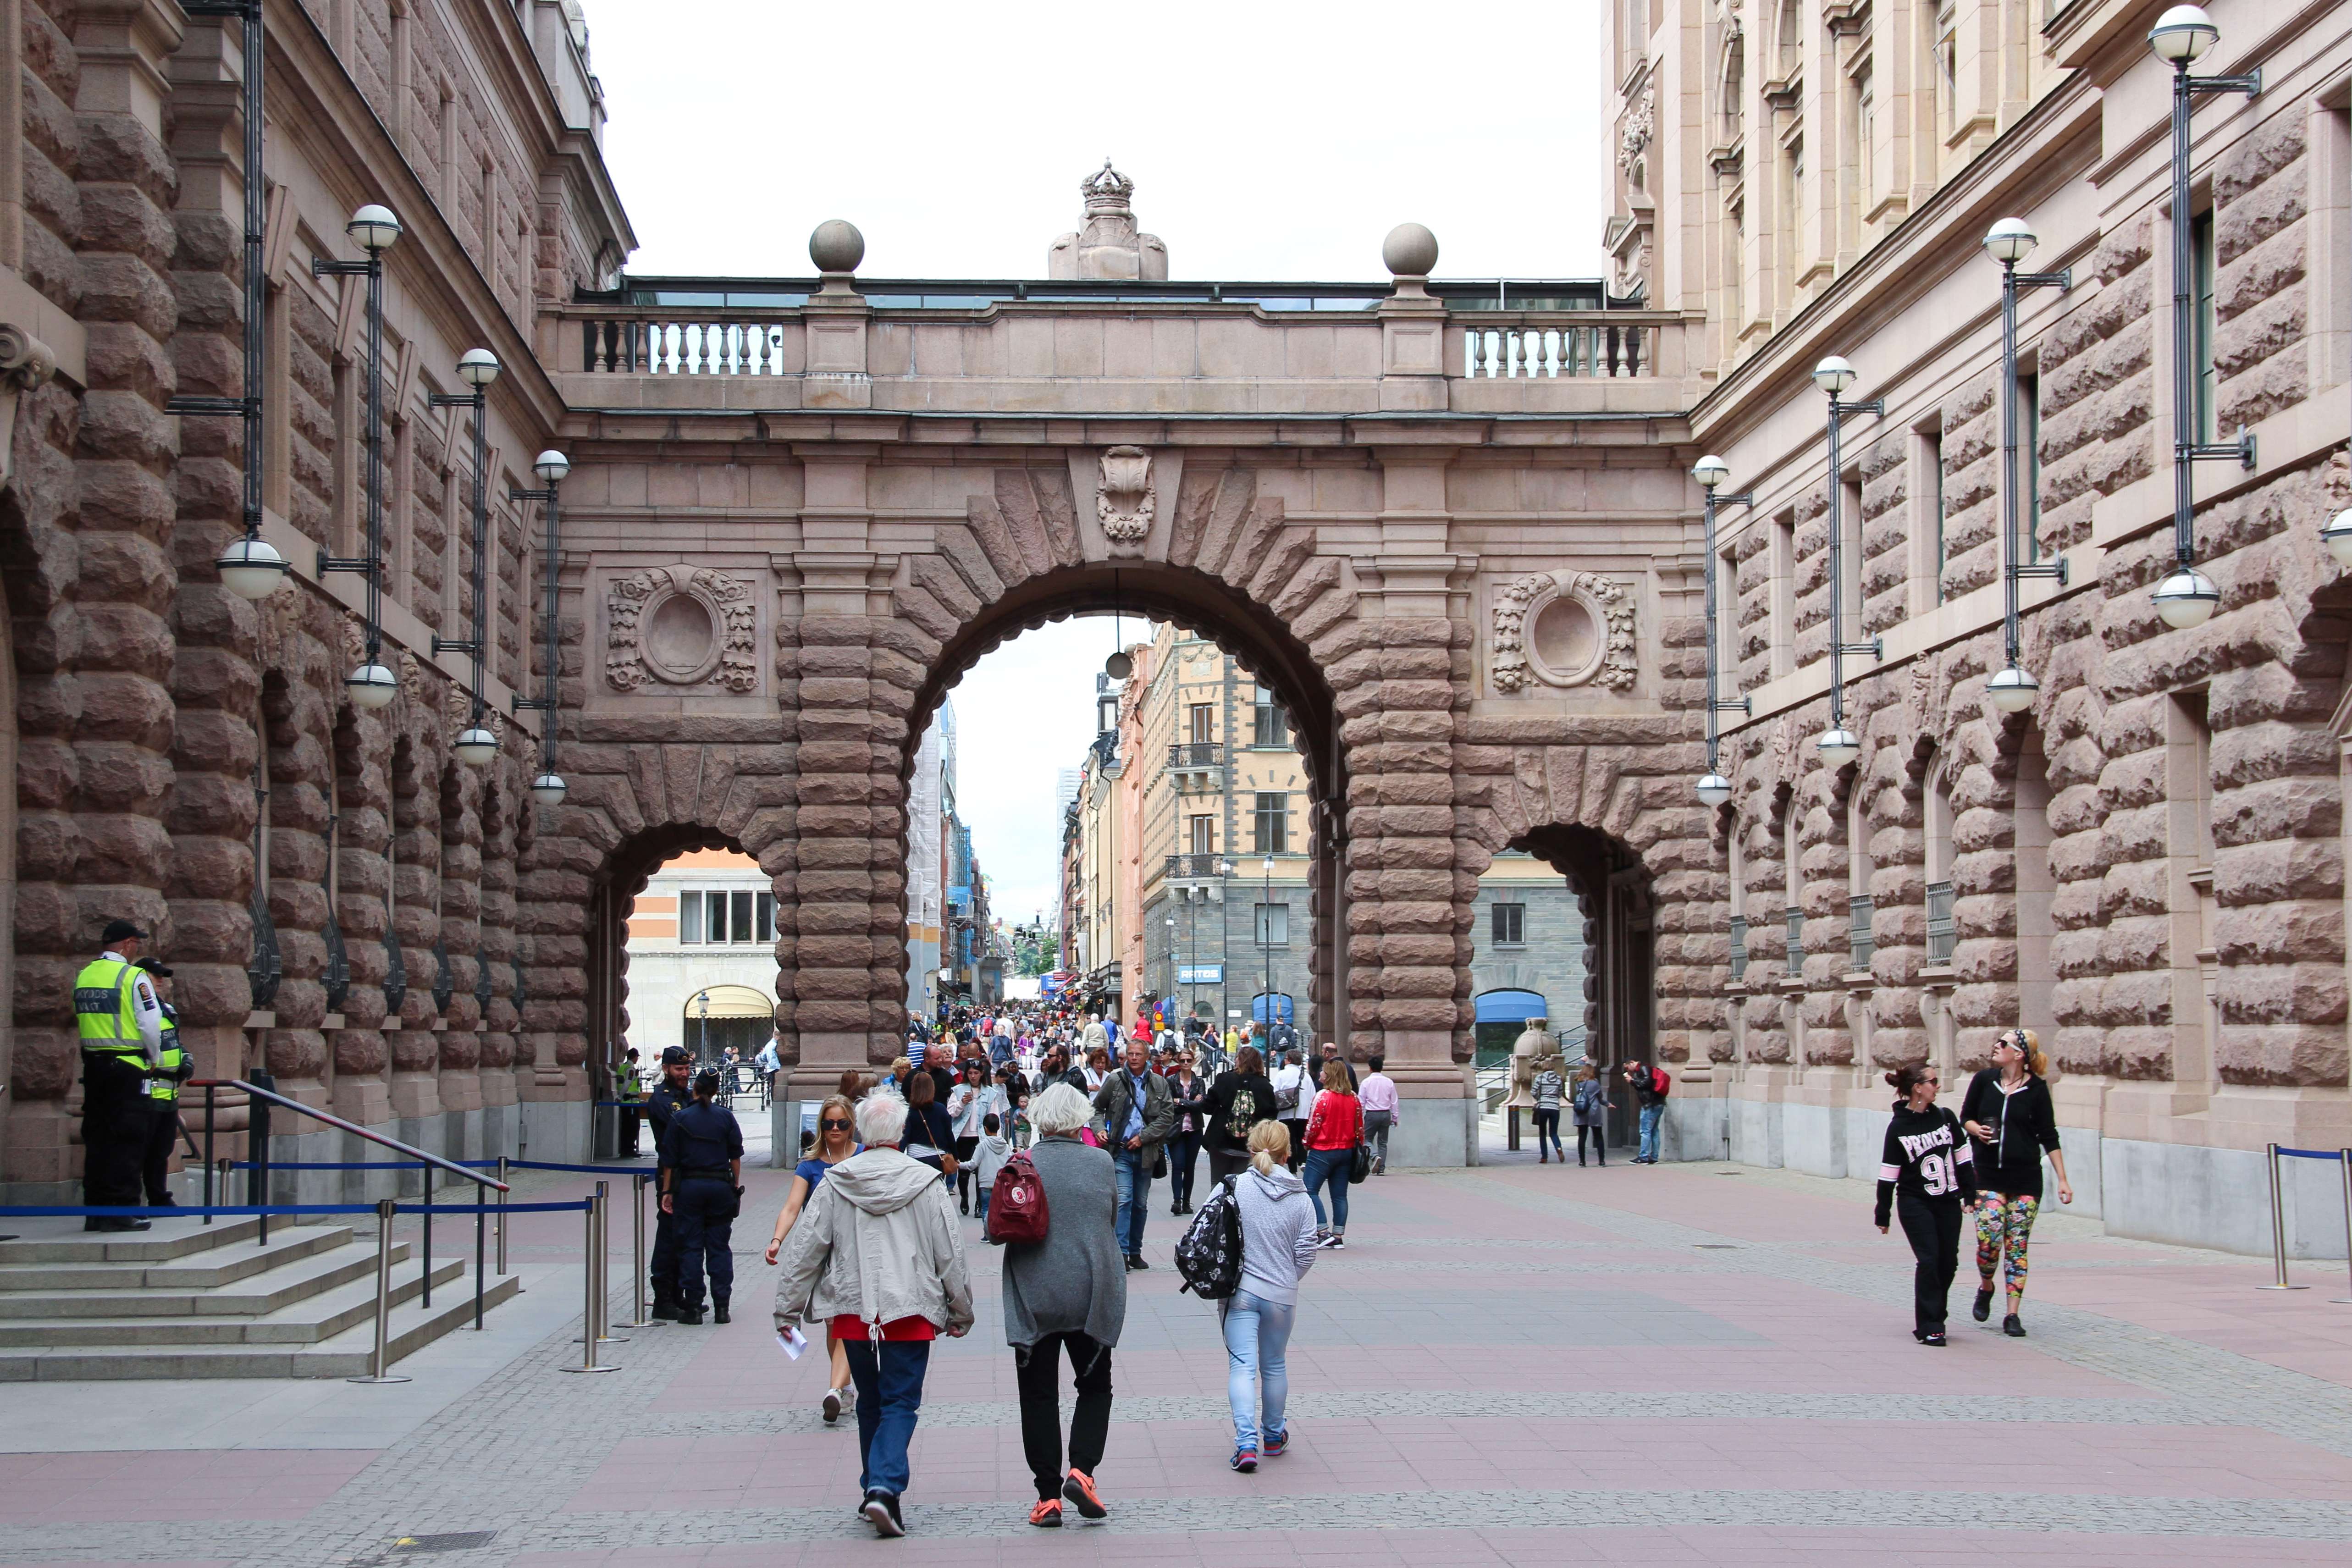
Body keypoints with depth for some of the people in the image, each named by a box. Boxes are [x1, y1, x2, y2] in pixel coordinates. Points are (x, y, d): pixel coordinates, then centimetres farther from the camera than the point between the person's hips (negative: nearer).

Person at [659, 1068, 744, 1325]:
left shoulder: (680, 1118, -1)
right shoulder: (726, 1117, 2)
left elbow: (669, 1159, -1)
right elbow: (736, 1155, 3)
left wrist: (667, 1192, 4)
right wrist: (736, 1187, 11)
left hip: (689, 1186, -1)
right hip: (720, 1186, 1)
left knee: (691, 1248, 3)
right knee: (719, 1247, 7)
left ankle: (693, 1307, 2)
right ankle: (721, 1306, 6)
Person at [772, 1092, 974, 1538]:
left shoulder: (834, 1184, -1)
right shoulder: (925, 1183, -5)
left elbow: (804, 1249, 1)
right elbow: (951, 1254, -1)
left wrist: (787, 1309, 9)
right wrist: (961, 1312, 11)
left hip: (853, 1311, 2)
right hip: (911, 1311, -2)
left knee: (870, 1403, 17)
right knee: (900, 1402, 1)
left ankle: (874, 1488, 22)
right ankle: (885, 1487, -18)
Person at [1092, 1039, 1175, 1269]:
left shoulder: (1159, 1083, 3)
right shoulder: (1115, 1080, 1)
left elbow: (1167, 1116, -1)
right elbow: (1097, 1108, 13)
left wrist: (1143, 1137, -9)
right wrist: (1100, 1129, -4)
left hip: (1145, 1152, 2)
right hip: (1121, 1150, -2)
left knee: (1141, 1204, 10)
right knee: (1124, 1200, -14)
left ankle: (1135, 1252, 21)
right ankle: (1121, 1252, -15)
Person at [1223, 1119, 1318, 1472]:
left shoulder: (1232, 1188, -9)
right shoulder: (1300, 1199, -4)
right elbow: (1306, 1254, -3)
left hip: (1239, 1293, -2)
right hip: (1282, 1296, 2)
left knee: (1242, 1365, -1)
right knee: (1274, 1365, 18)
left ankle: (1246, 1441, -16)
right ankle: (1273, 1436, 34)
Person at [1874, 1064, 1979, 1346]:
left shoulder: (1945, 1117, 3)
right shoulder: (1898, 1128, -8)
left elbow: (1963, 1158, 10)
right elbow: (1888, 1175, -5)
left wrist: (1970, 1195, 8)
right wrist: (1883, 1215, -3)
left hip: (1948, 1203, 4)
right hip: (1915, 1204, -4)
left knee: (1949, 1263, 5)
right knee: (1929, 1261, -11)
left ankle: (1935, 1317, 25)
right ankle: (1928, 1328, -6)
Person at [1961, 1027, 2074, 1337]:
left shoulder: (2037, 1089, -3)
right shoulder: (1984, 1080, 2)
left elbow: (2049, 1137, 1)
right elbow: (1966, 1116, 14)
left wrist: (2063, 1180, -2)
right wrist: (1976, 1129, -9)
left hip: (2026, 1178, -1)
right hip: (1988, 1175, 1)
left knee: (2017, 1247, 0)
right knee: (1988, 1241, -10)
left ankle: (2012, 1315, 6)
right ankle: (1986, 1287, 20)